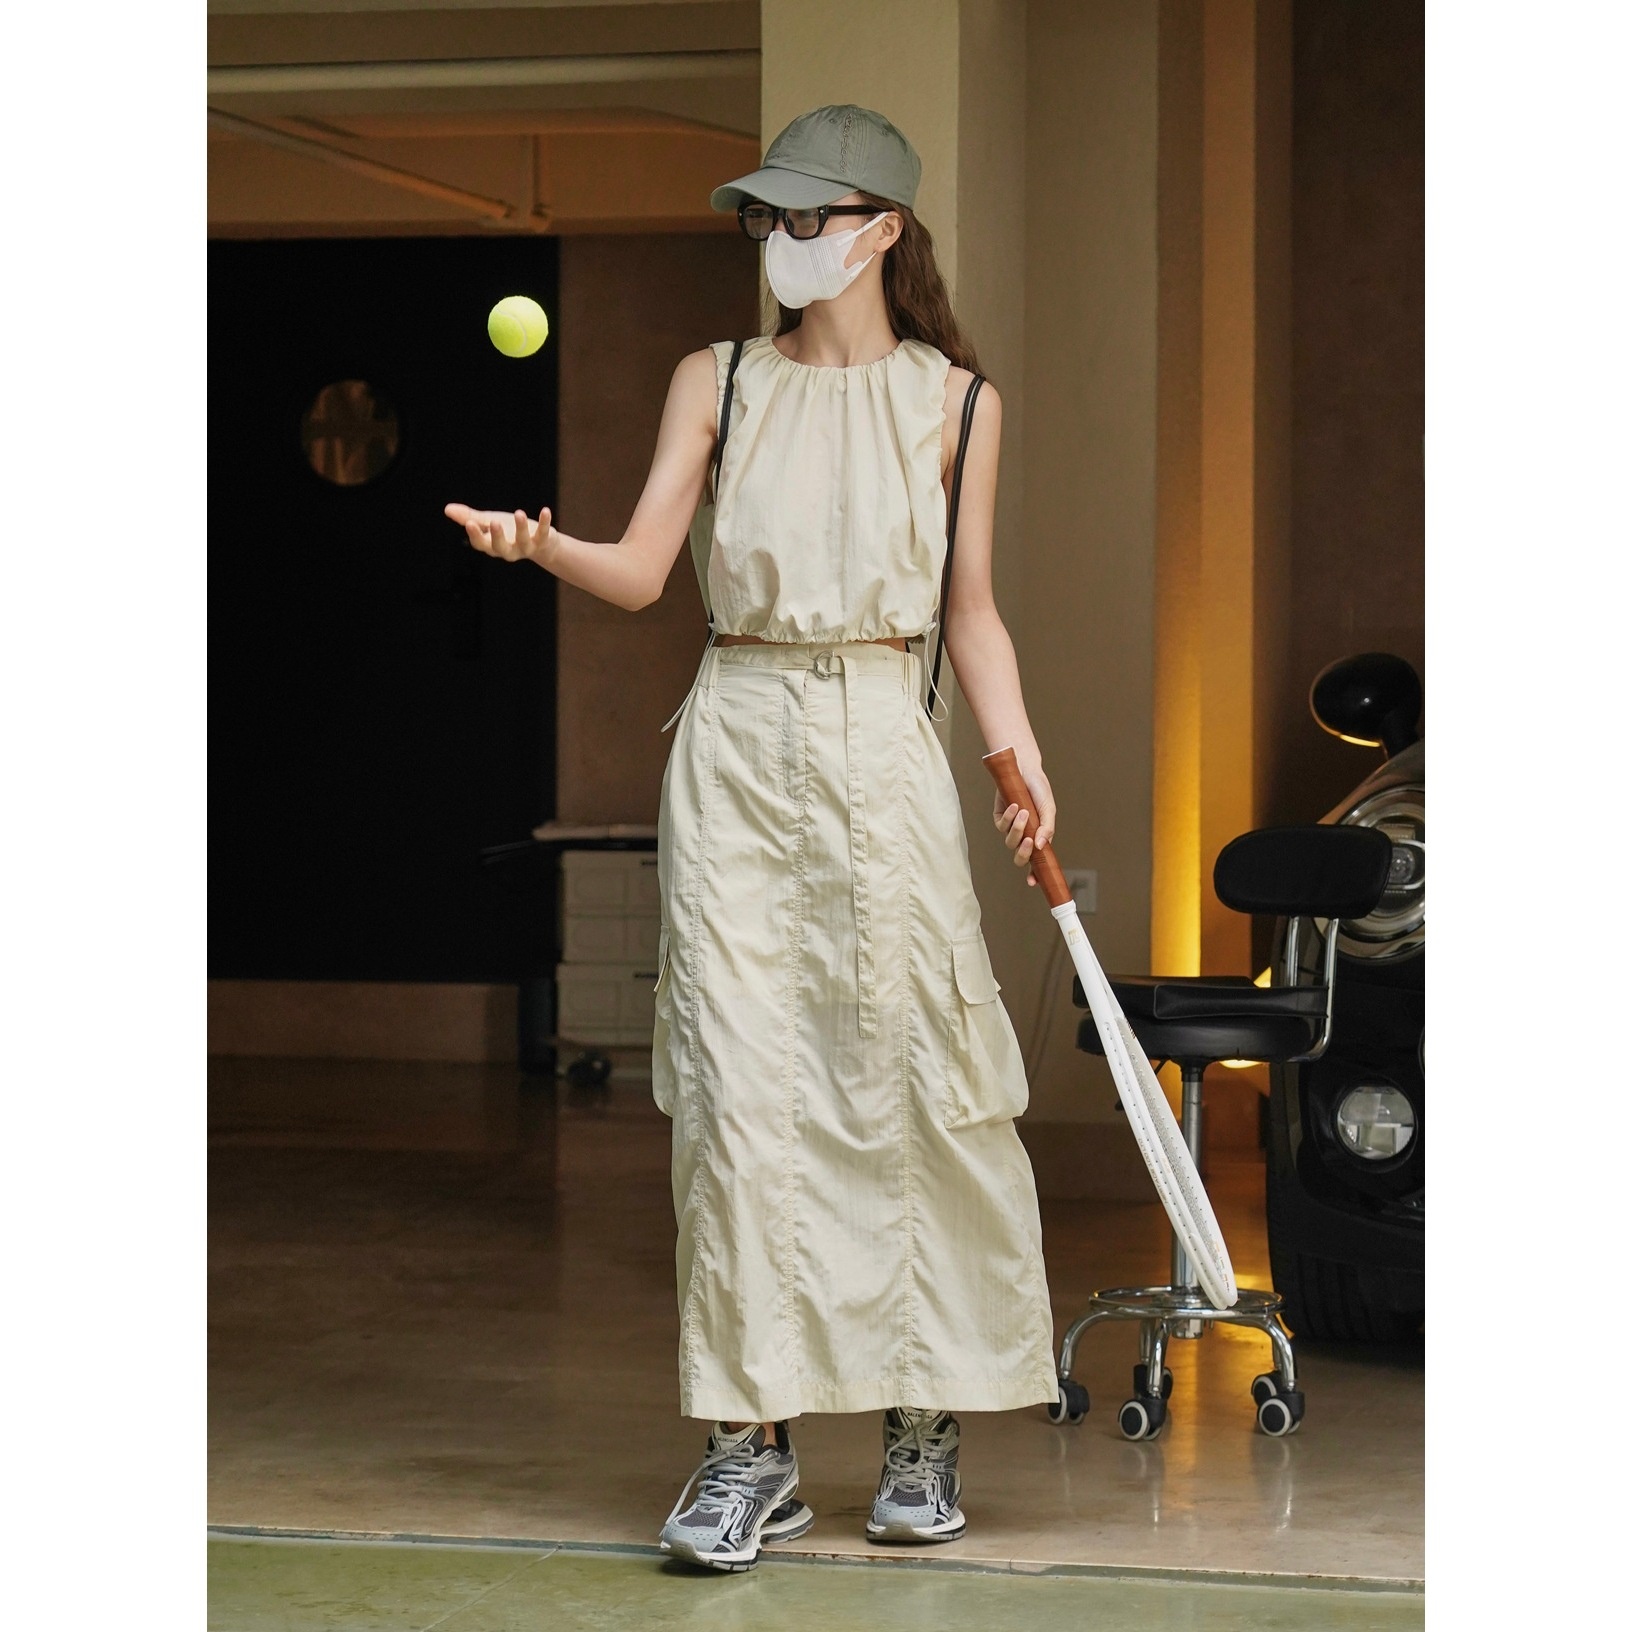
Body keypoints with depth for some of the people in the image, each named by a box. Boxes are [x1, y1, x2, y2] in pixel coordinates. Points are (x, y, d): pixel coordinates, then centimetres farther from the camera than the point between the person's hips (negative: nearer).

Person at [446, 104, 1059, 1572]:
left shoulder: (955, 400, 8)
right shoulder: (718, 383, 10)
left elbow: (972, 612, 10)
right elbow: (641, 571, 1)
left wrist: (1020, 752, -4)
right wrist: (543, 545, -19)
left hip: (880, 749, -1)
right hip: (735, 747, 1)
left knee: (907, 1081, -2)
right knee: (736, 1087, -4)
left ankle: (927, 1423, 13)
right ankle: (753, 1439, 2)